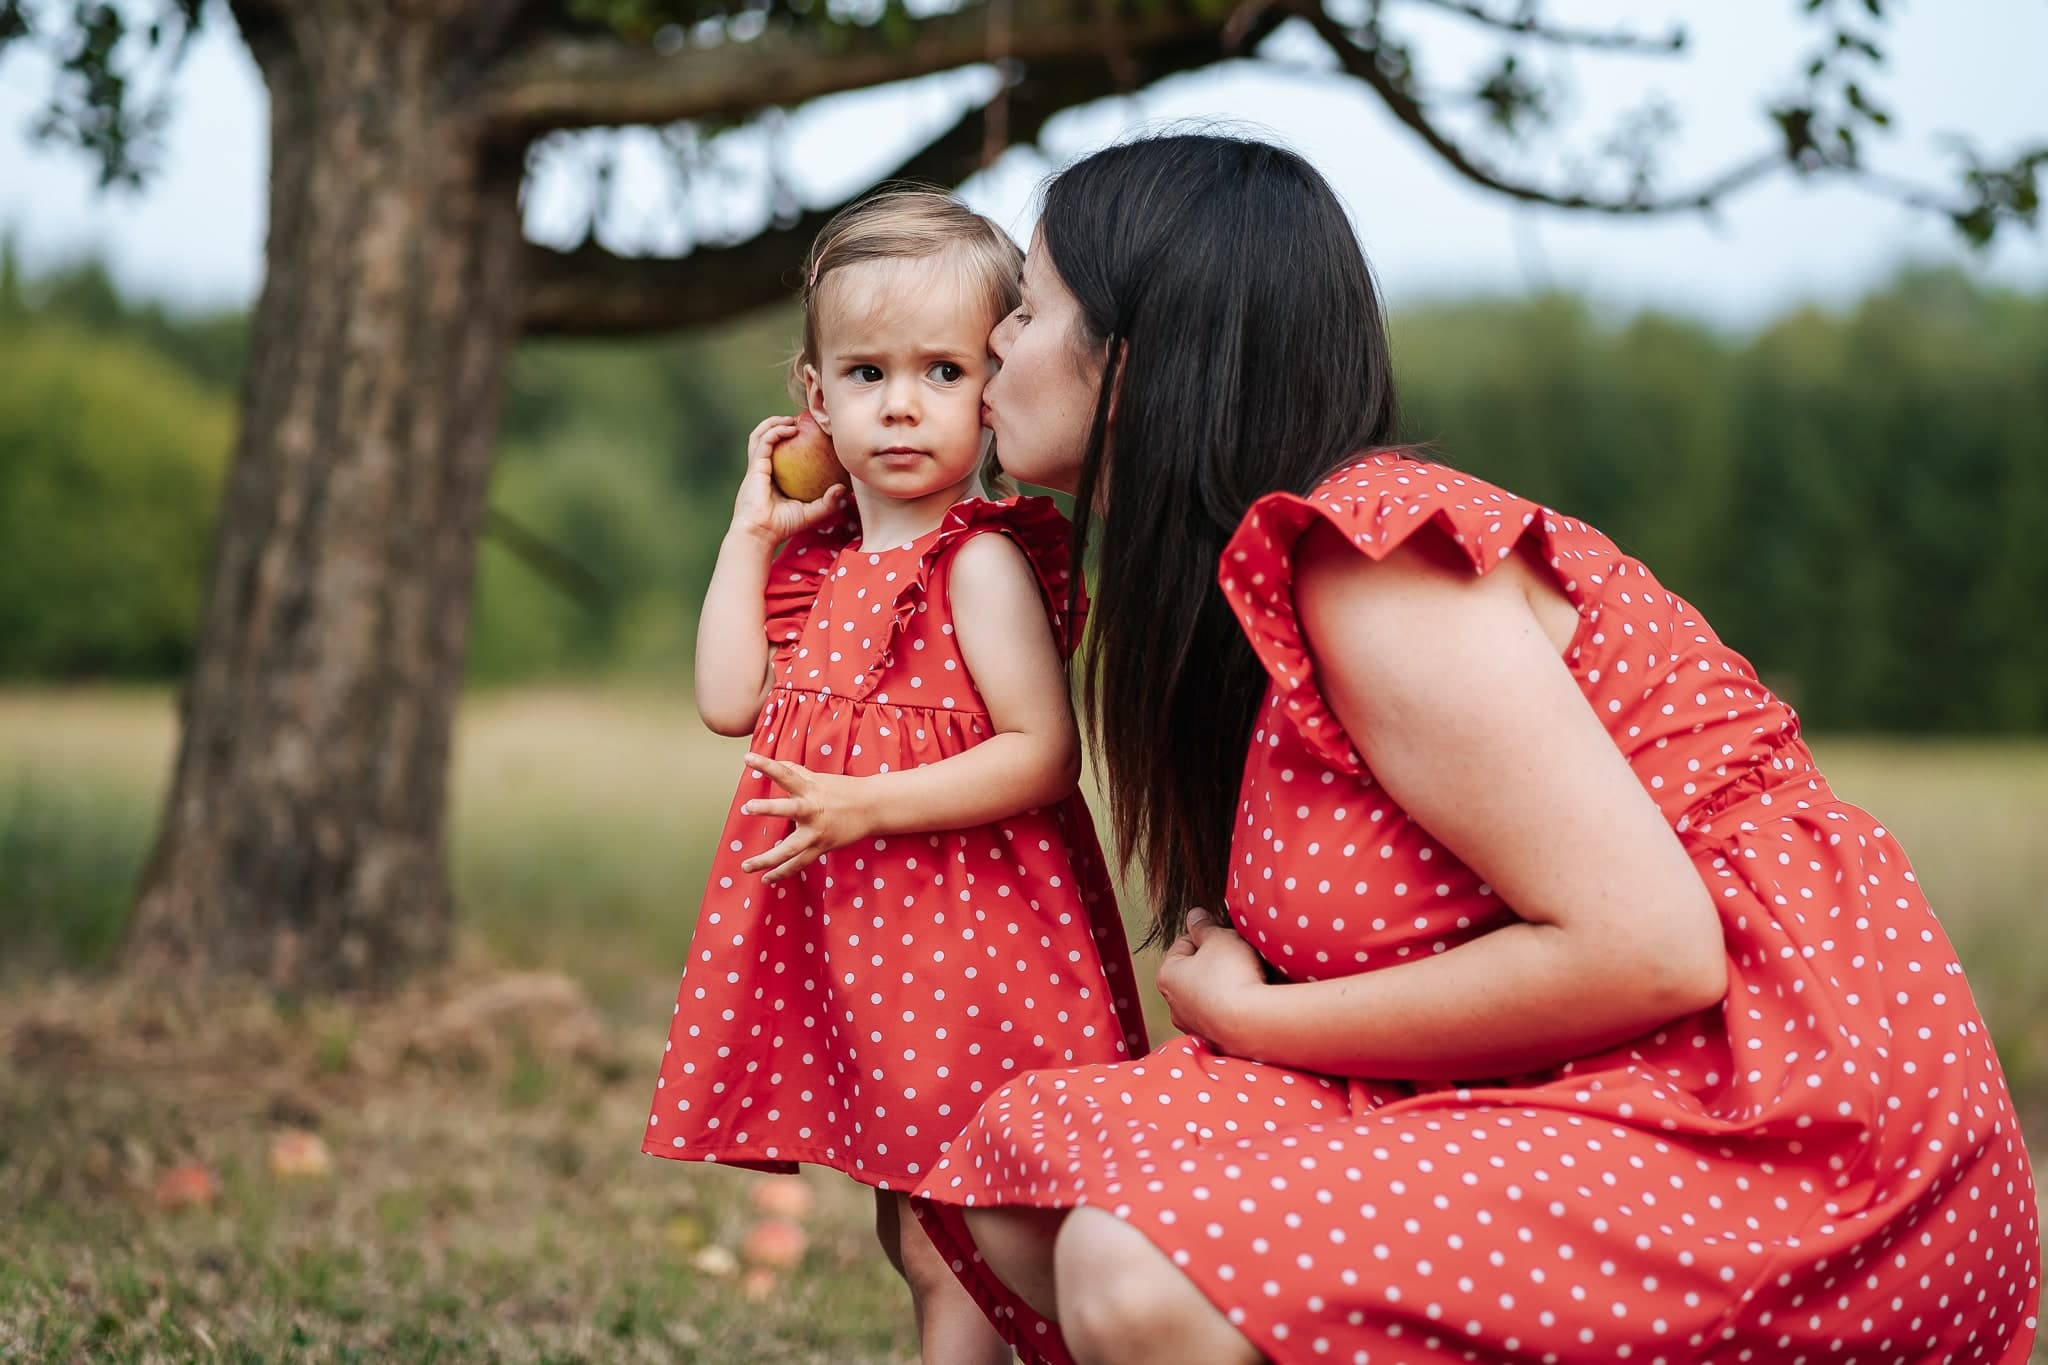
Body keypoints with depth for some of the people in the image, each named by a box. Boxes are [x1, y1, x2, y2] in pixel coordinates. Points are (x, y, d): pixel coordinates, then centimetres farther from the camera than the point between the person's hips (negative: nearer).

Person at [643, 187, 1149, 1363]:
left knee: (948, 1244, -4)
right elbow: (730, 703, 5)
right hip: (849, 927, 9)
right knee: (910, 1232, 18)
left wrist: (865, 807, -25)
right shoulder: (824, 560, 12)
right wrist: (753, 529, 6)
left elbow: (1042, 756, -20)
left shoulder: (982, 562, -13)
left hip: (960, 926, -9)